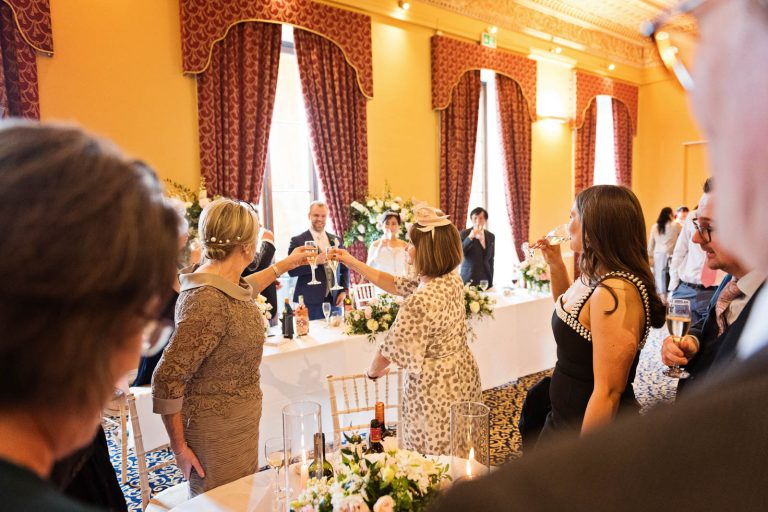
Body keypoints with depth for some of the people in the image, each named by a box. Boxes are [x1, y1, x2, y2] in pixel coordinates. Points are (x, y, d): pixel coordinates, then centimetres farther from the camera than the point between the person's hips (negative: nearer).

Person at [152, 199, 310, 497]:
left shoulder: (226, 284, 0)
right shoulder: (207, 302, -28)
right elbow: (166, 380, -24)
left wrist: (286, 264, 32)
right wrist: (179, 448, -14)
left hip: (240, 425, 9)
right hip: (217, 433, -9)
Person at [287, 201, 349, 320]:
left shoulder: (337, 240, 12)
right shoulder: (298, 241, -2)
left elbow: (344, 268, 17)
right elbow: (291, 270, -9)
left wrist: (344, 291, 3)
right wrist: (314, 261, -20)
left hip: (334, 300, 4)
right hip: (310, 302, -4)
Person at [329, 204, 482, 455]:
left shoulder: (421, 301, -29)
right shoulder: (453, 279, -2)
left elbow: (390, 349, -17)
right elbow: (395, 284, 8)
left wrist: (373, 370, 5)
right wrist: (353, 263, 11)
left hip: (433, 392, -8)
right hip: (464, 378, 8)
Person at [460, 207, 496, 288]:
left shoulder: (491, 236, 10)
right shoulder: (464, 234, -3)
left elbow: (491, 260, 14)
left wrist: (491, 280, 11)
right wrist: (470, 237, -26)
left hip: (486, 279, 3)